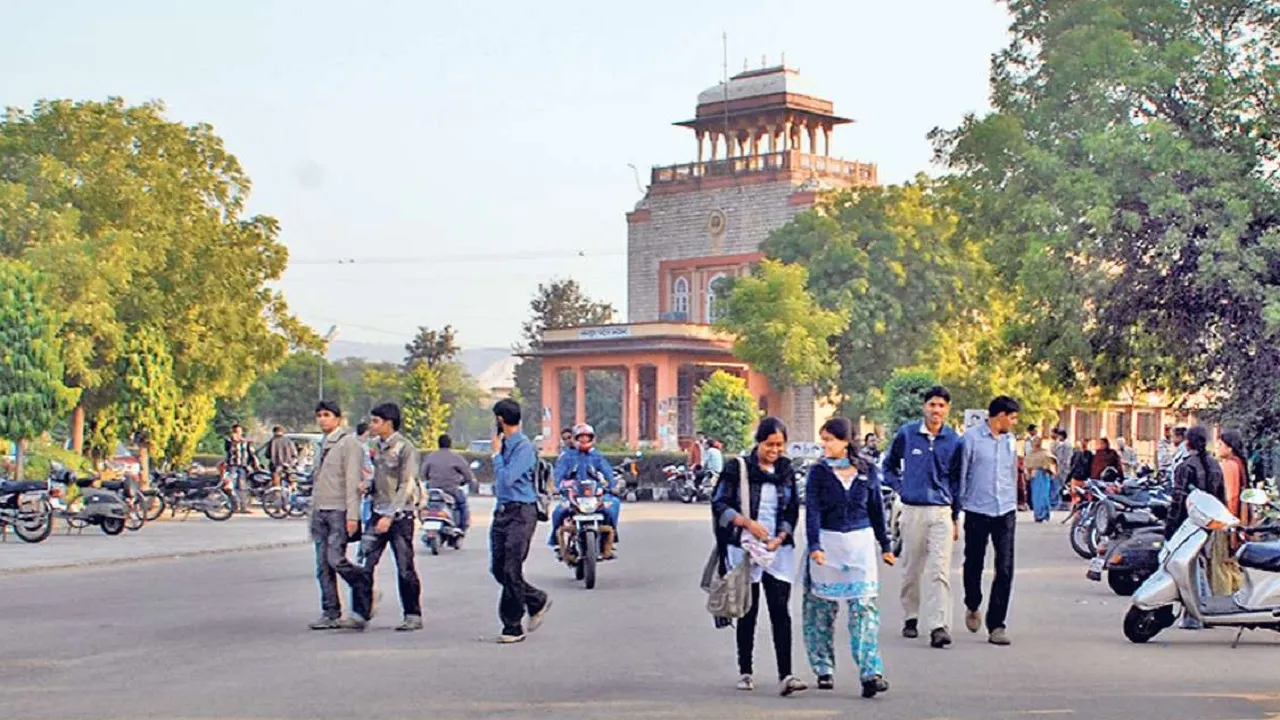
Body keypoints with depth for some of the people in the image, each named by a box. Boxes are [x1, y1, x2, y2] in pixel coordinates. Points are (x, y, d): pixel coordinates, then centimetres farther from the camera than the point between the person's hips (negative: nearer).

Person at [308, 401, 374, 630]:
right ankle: (330, 614, 7)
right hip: (320, 512, 8)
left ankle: (366, 587, 5)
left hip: (339, 511, -8)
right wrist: (313, 513, 18)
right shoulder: (323, 445, 19)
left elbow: (353, 481, -12)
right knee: (323, 566, 4)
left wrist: (352, 515, -19)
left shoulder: (348, 443, -6)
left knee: (336, 559, -17)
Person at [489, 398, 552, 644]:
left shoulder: (524, 447, -13)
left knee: (511, 570, -9)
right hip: (502, 511, 9)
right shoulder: (505, 444, 13)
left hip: (521, 513, -9)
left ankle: (513, 627, 1)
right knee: (498, 569, 7)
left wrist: (496, 454, -9)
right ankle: (537, 601, 24)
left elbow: (506, 478, -21)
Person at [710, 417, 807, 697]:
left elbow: (792, 511, 11)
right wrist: (747, 522, -17)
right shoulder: (738, 468, -2)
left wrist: (781, 537, -7)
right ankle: (745, 672, 20)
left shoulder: (786, 471, 8)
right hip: (745, 548, -2)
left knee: (781, 613, -7)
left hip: (778, 550, 2)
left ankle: (785, 676, -12)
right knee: (748, 613, 7)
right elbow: (719, 504, -4)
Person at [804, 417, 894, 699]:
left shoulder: (868, 471, 3)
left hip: (861, 542, 0)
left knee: (864, 606, -7)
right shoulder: (819, 472, -1)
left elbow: (877, 510, 12)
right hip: (828, 543, 0)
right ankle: (824, 669, 20)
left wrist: (885, 546, 17)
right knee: (822, 607, 6)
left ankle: (871, 673, -10)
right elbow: (812, 511, -8)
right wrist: (814, 545, -21)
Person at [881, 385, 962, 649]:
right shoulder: (906, 434, 2)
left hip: (942, 512, -1)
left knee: (939, 571, -11)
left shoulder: (954, 441, 3)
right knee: (912, 570, 10)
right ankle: (911, 618, 26)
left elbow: (956, 480, 10)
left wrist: (956, 518, 11)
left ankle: (938, 626, -15)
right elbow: (889, 465, 17)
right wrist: (899, 488, 3)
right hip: (912, 510, 1)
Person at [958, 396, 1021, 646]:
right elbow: (961, 473, -2)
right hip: (977, 511, -3)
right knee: (974, 564, 11)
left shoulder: (1010, 440, 11)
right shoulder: (972, 437, -4)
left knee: (1005, 569, -7)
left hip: (1005, 512, 3)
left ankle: (996, 625, -5)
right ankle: (972, 606, 38)